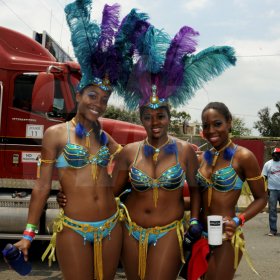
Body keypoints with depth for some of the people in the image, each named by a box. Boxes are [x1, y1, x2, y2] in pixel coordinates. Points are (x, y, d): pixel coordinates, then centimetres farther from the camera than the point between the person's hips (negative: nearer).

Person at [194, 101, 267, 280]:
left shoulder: (243, 156, -11)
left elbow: (261, 199, -6)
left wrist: (238, 221, -19)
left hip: (226, 237, -6)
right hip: (202, 234, 6)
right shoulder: (204, 157, 6)